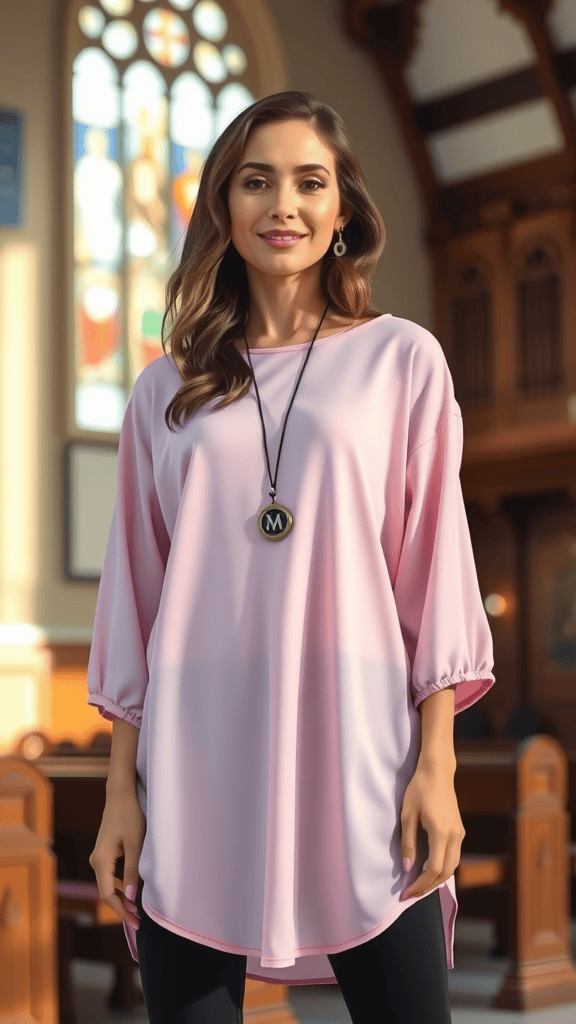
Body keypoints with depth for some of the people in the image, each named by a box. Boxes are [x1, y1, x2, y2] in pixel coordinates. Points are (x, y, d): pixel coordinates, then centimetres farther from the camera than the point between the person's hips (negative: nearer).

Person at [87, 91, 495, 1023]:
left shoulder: (401, 360, 5)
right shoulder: (166, 390, 11)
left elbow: (435, 567, 3)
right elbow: (134, 596, 10)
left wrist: (437, 763, -4)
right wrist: (121, 790, 6)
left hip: (358, 753, -1)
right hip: (198, 766, 2)